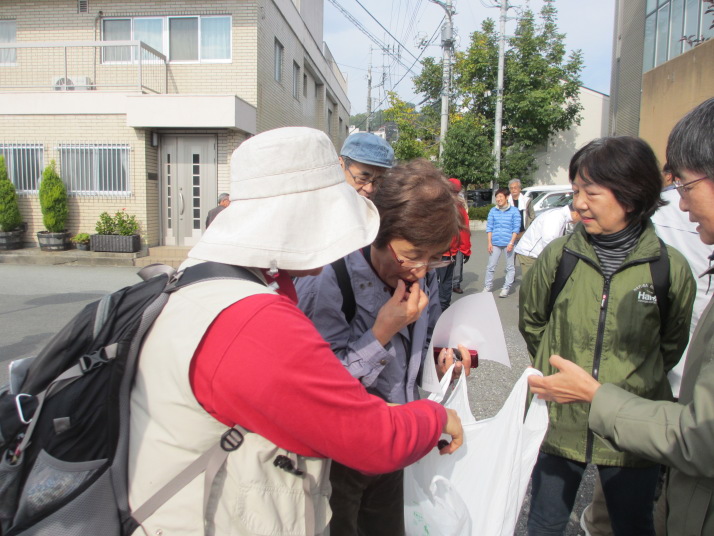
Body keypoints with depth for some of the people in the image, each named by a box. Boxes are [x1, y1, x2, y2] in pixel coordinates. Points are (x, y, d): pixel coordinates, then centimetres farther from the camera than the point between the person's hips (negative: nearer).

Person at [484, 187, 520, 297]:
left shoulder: (514, 211, -1)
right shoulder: (493, 211, 5)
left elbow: (516, 228, -3)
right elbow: (489, 227, 6)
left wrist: (511, 243, -11)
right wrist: (489, 242, 0)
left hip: (508, 243, -2)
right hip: (495, 243, 2)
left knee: (510, 267, 4)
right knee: (490, 266, 4)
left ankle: (506, 288, 13)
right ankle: (487, 287, 14)